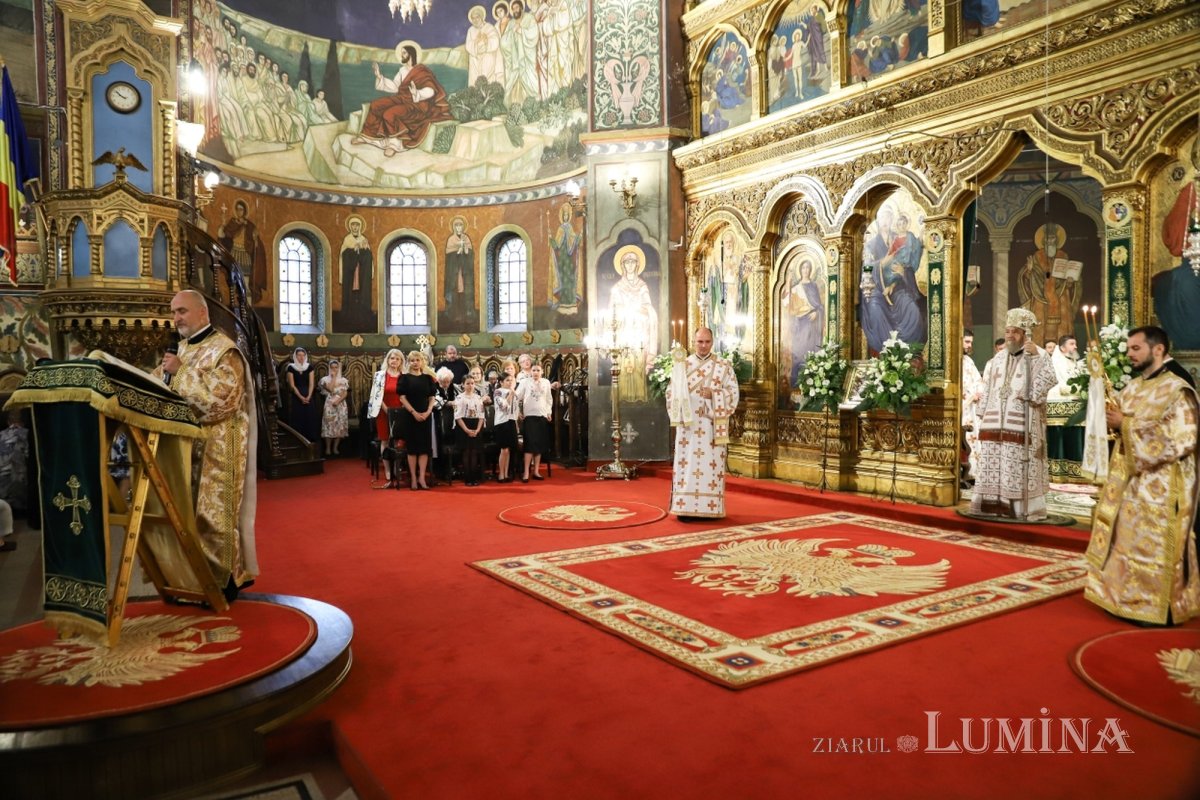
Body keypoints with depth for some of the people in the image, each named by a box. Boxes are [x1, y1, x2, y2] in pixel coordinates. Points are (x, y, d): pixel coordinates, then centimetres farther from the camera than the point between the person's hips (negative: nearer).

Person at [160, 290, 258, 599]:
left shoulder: (224, 351, -10)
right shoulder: (183, 348, 15)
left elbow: (221, 399, -22)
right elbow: (171, 394, 23)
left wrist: (181, 372, -18)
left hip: (216, 448, -8)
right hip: (186, 444, 8)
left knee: (215, 512, -4)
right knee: (189, 512, 9)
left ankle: (222, 581, 6)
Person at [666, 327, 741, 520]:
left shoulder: (724, 366, 5)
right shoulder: (682, 365, 10)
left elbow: (733, 392, 1)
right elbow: (672, 392, 7)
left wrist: (713, 394, -13)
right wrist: (678, 415, -9)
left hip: (712, 424, -1)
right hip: (688, 423, 1)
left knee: (712, 464, -2)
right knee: (687, 463, -1)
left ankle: (710, 509, 4)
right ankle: (686, 508, 3)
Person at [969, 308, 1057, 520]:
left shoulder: (1039, 356, 0)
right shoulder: (998, 358, 16)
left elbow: (1041, 389, -12)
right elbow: (987, 390, 19)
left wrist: (1035, 357, -17)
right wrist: (983, 417, 13)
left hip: (1022, 427, -5)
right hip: (995, 425, 5)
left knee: (1020, 471, -7)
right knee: (992, 469, 7)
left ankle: (1022, 510, -1)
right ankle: (994, 507, 14)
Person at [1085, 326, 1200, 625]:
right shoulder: (1131, 389, 11)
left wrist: (1127, 425, -19)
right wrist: (1116, 422, -5)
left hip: (1160, 486, -8)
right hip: (1129, 479, 8)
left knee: (1155, 547, -1)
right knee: (1125, 541, 11)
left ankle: (1159, 608, 11)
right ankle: (1128, 598, 22)